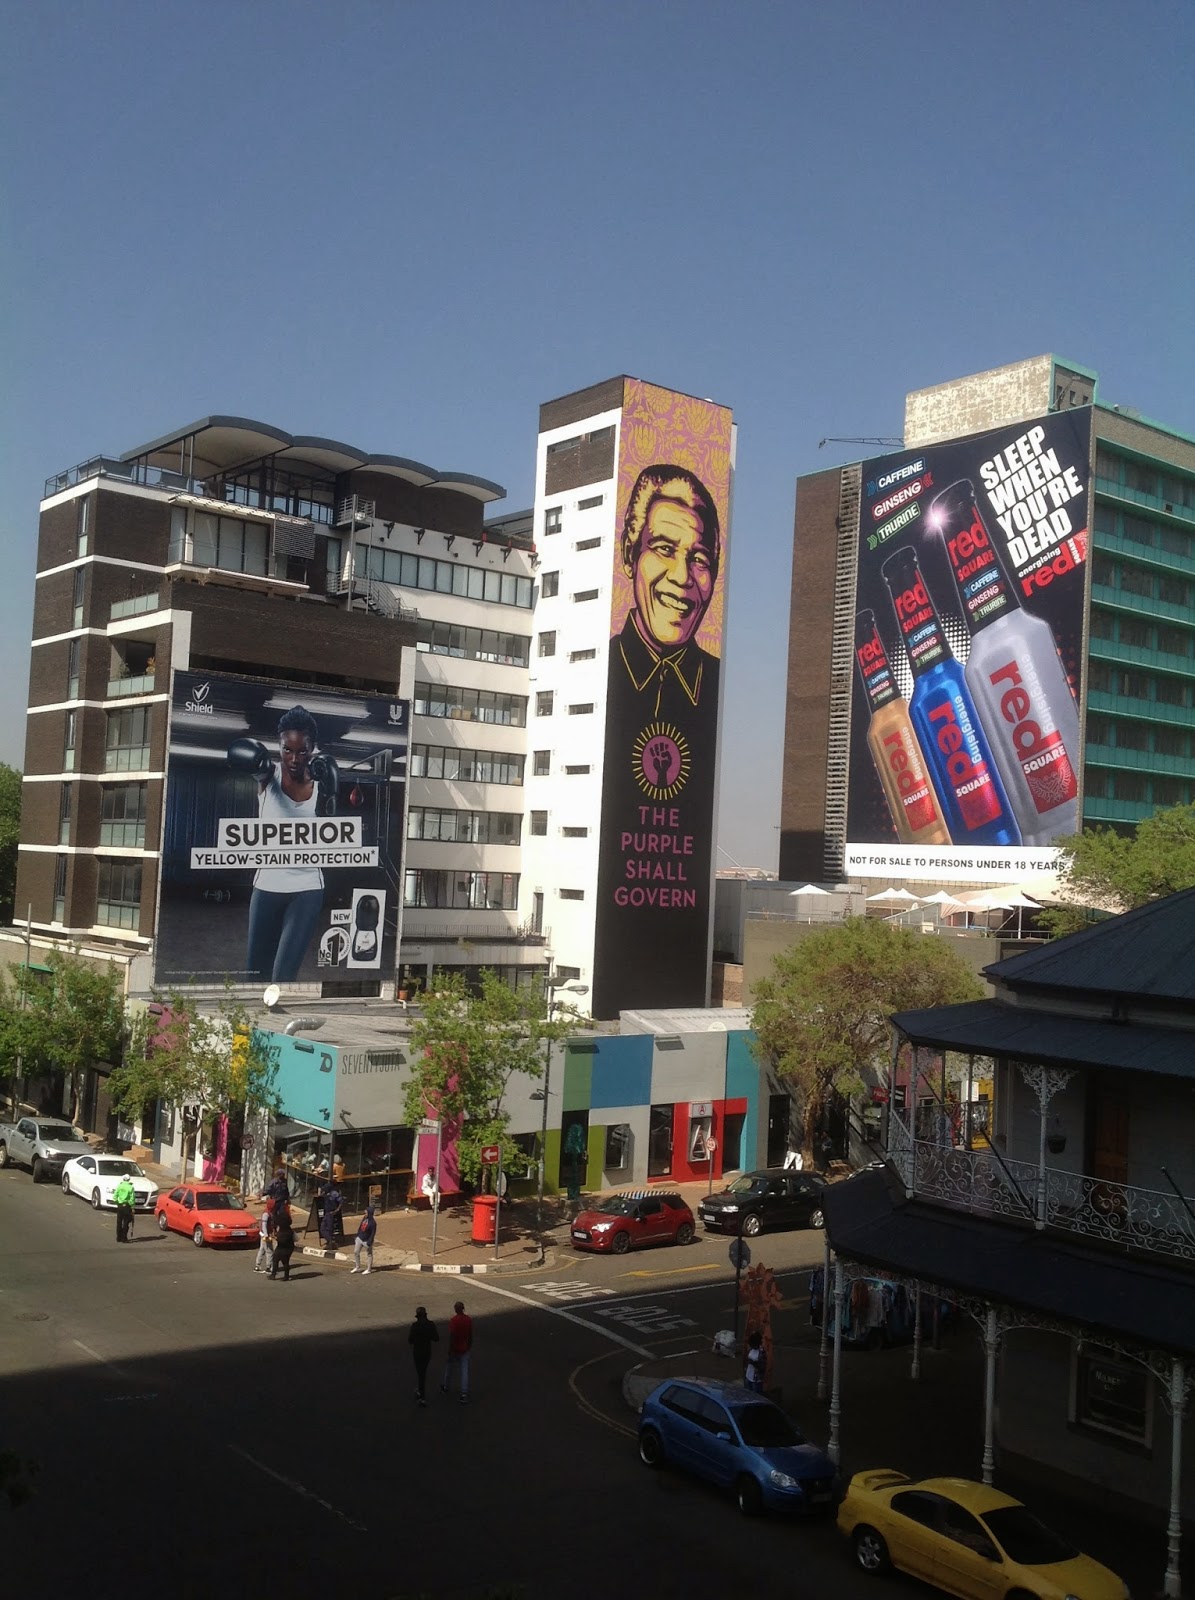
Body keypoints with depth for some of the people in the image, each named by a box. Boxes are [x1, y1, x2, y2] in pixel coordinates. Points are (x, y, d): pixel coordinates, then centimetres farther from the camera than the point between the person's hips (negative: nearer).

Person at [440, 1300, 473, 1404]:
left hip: (454, 1349, -3)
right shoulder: (469, 1320, -4)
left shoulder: (452, 1320, -18)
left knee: (449, 1368, 20)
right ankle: (464, 1394, -4)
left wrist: (450, 1351, -13)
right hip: (465, 1349, 3)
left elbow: (451, 1336, -19)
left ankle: (445, 1387, 37)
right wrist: (469, 1346, 19)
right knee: (464, 1372, 3)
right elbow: (471, 1335, 5)